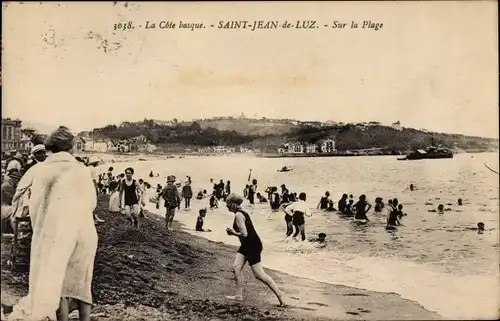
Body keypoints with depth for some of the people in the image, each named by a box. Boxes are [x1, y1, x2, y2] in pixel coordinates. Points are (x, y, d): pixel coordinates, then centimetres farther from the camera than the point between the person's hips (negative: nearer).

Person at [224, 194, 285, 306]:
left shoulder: (238, 215, -18)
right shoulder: (241, 212, 12)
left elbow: (244, 234, -24)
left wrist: (233, 233, -9)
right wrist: (233, 232, 7)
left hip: (252, 246, -10)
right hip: (247, 245, 10)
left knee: (259, 274, -5)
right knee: (236, 267, 7)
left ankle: (279, 294, 4)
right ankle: (239, 295, 14)